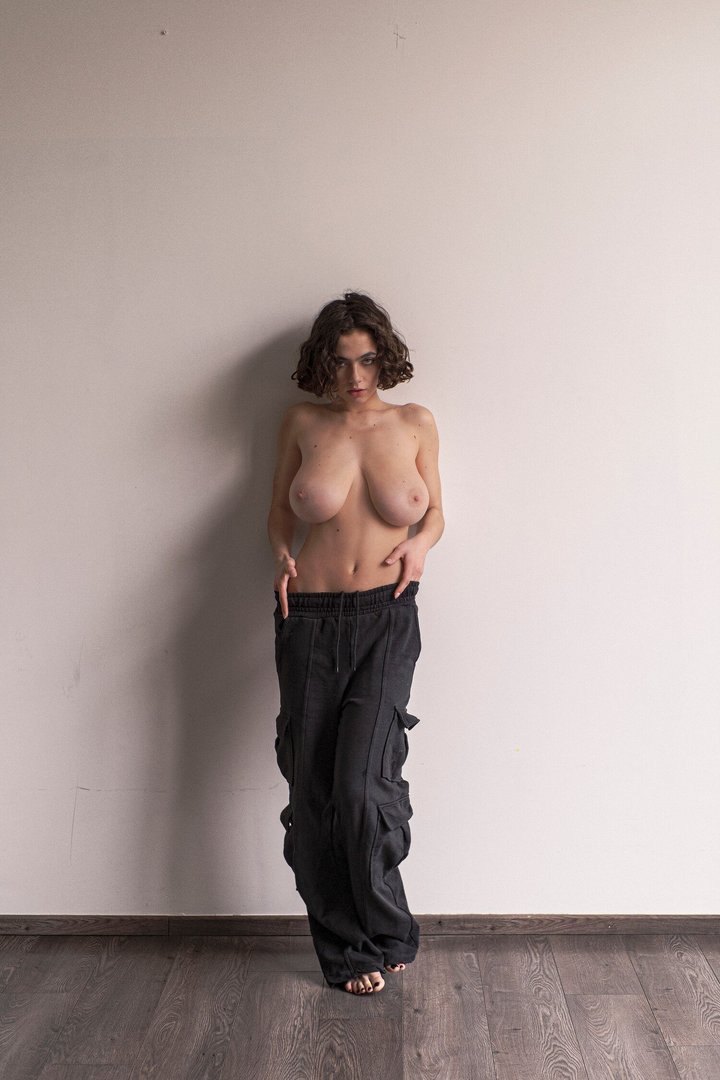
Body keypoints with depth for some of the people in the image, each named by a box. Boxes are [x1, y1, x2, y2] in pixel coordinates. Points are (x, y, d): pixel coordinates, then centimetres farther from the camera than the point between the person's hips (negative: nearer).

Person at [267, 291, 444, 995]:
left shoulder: (416, 424, 5)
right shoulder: (302, 423, 5)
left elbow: (434, 512, 14)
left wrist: (421, 543, -7)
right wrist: (281, 554, -5)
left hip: (386, 619, -1)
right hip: (309, 619, 1)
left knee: (362, 783, -12)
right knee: (312, 791, 4)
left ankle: (386, 933, 13)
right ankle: (344, 950, 22)